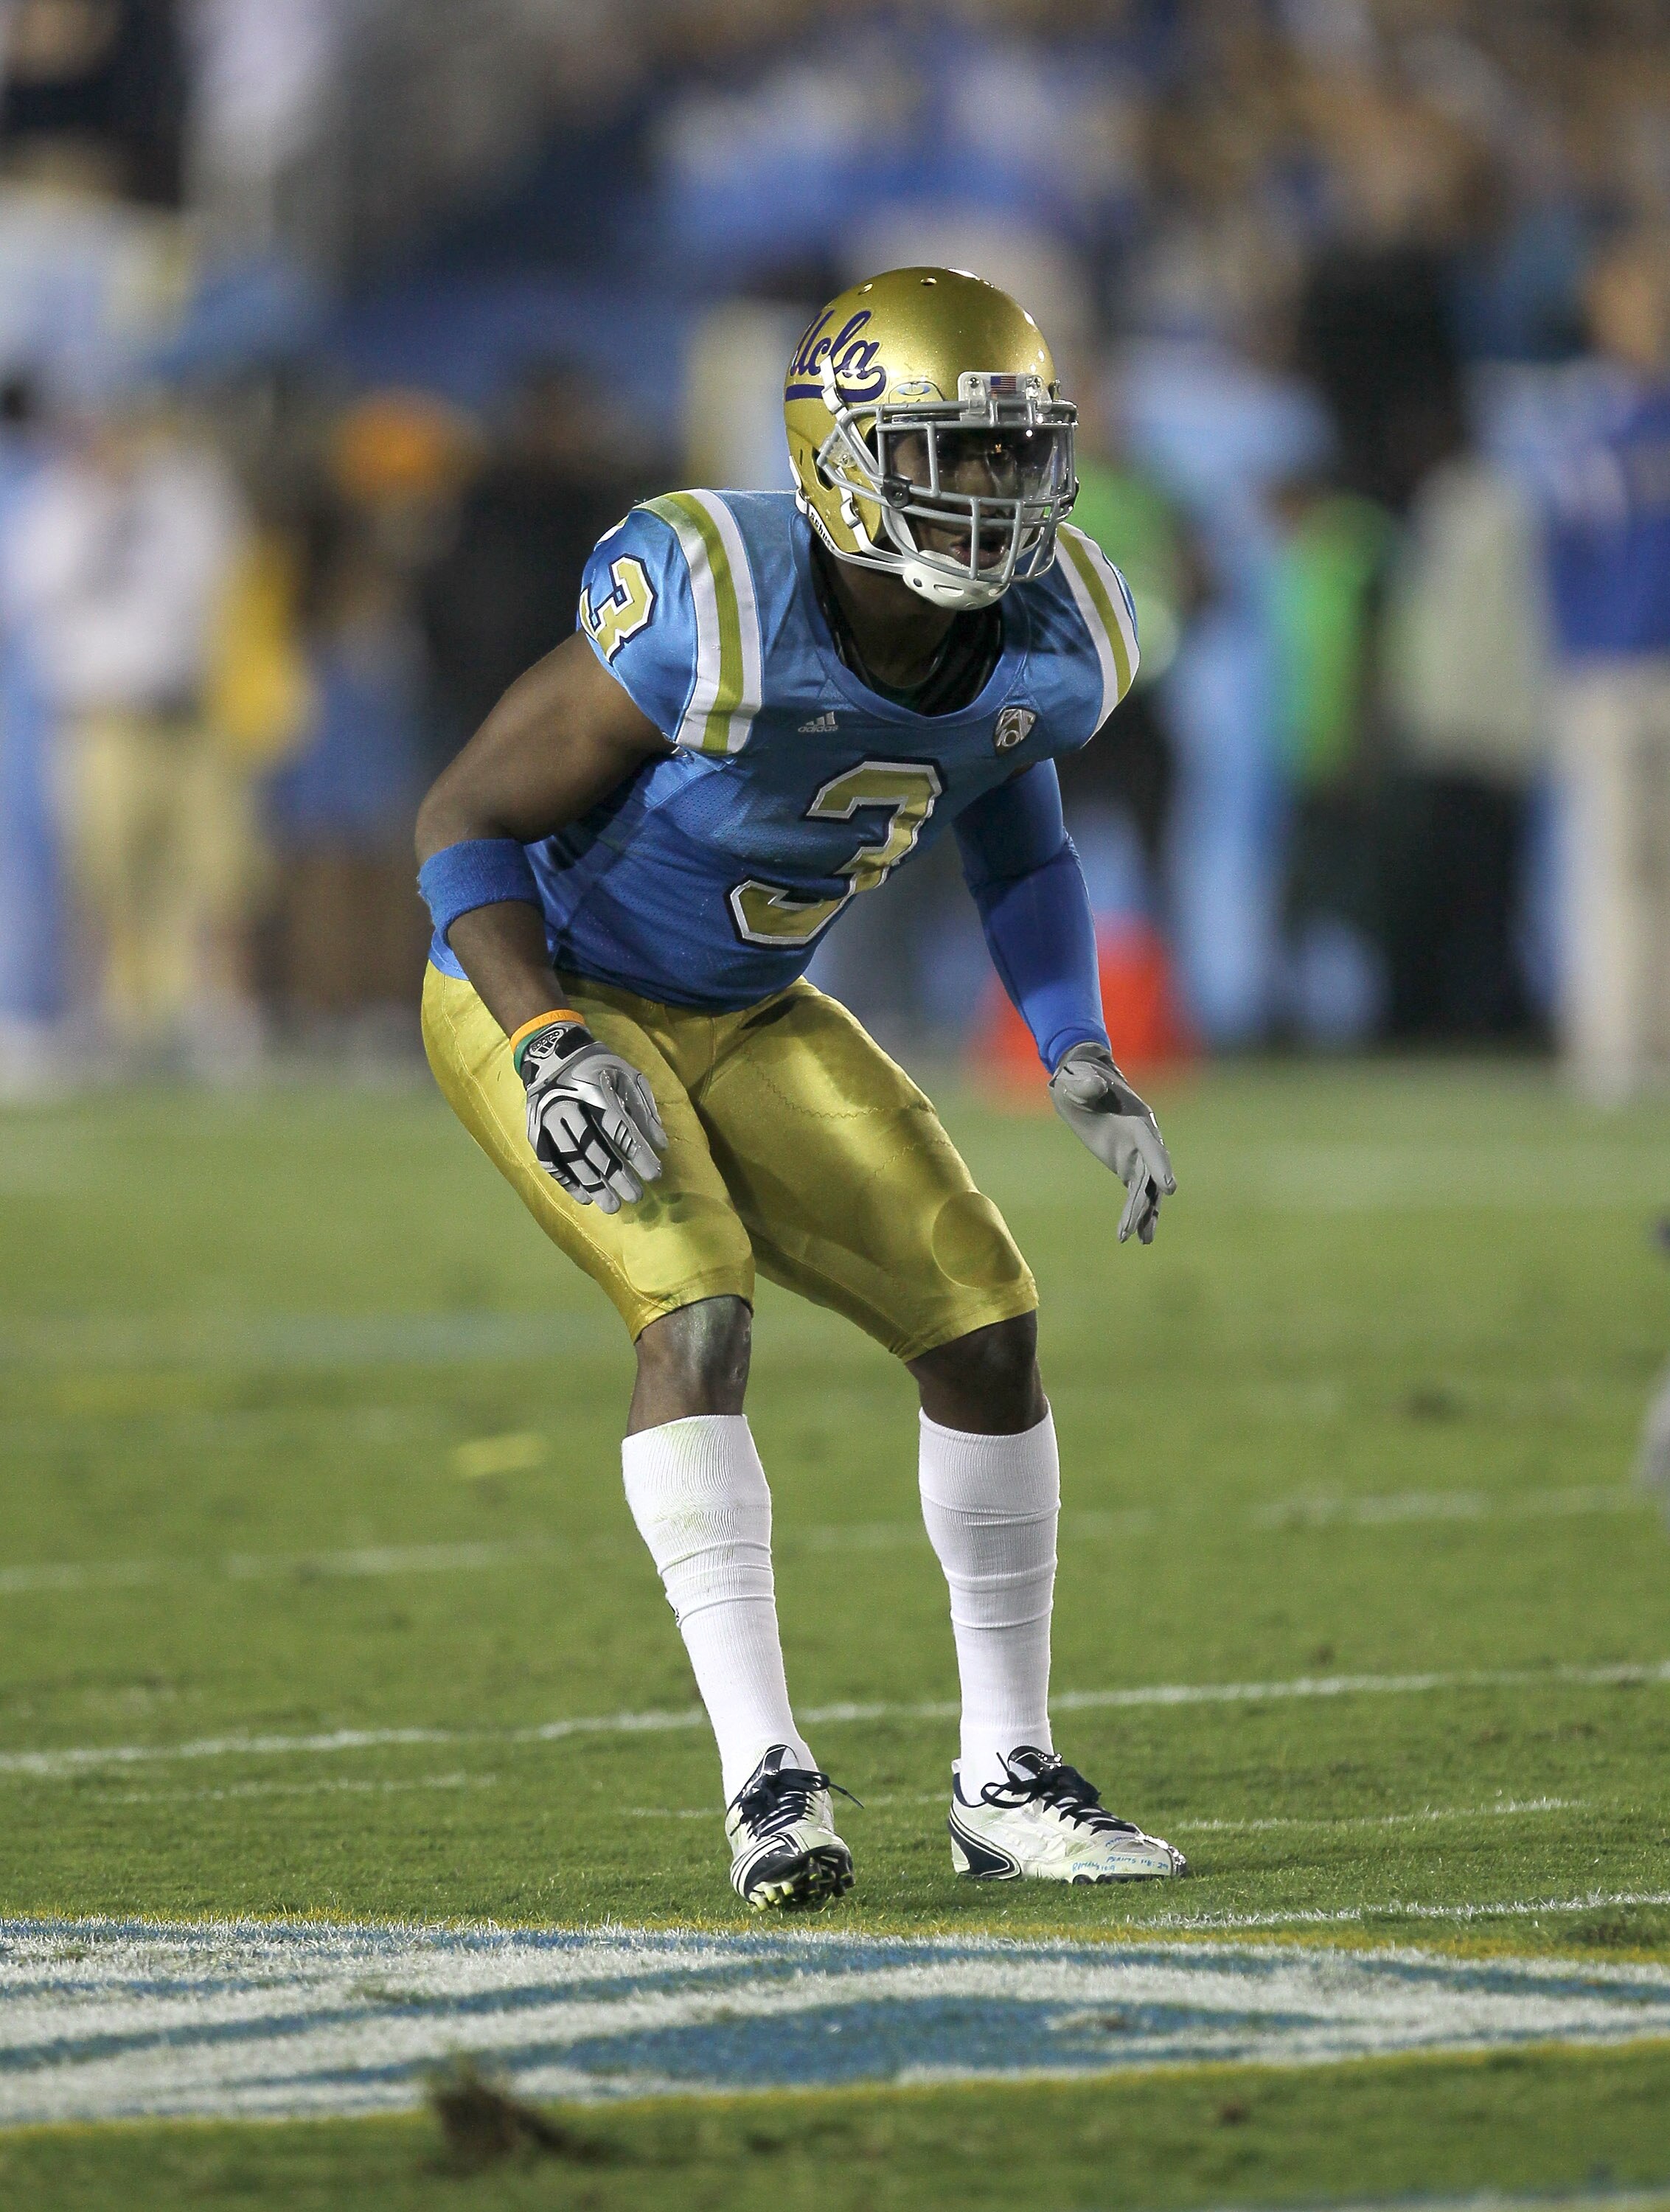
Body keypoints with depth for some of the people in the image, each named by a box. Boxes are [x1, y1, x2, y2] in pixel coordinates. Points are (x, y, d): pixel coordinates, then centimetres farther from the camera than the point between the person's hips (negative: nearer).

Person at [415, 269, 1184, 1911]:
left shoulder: (1043, 646, -12)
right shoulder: (712, 617, -32)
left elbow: (1016, 839, 11)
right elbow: (468, 819, -21)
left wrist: (1081, 1063, 0)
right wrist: (550, 1048, -31)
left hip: (746, 1023, 7)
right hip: (547, 993, -6)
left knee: (983, 1322, -3)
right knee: (697, 1314, -27)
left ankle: (1005, 1780, 8)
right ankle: (765, 1779, -27)